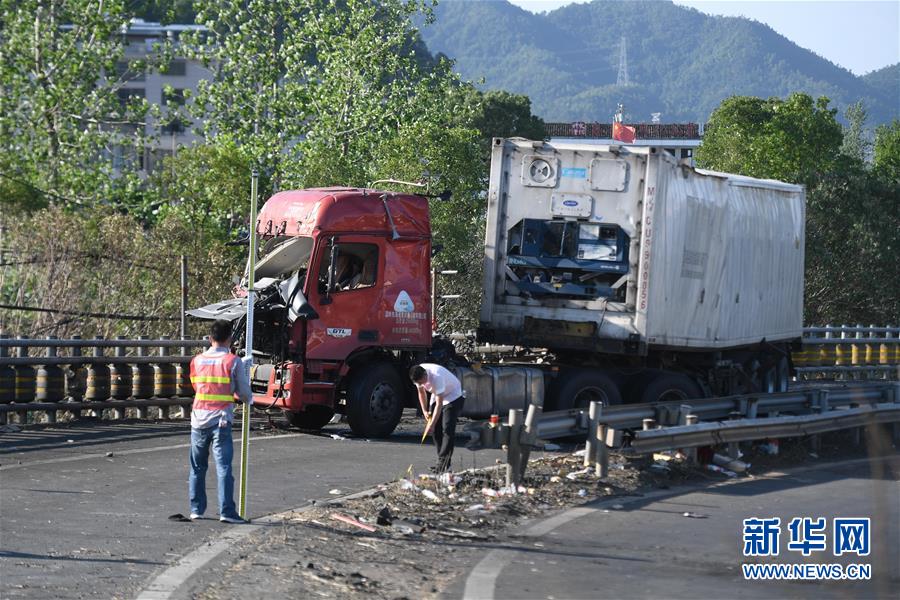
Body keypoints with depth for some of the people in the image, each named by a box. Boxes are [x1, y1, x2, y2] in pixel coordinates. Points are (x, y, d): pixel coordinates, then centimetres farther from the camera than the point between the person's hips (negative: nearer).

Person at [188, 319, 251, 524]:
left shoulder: (197, 361, 8)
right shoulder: (233, 362, -4)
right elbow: (244, 393, -1)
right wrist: (247, 400, 24)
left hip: (199, 420, 4)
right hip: (221, 420, -4)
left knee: (197, 467, 14)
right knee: (224, 467, -6)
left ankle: (196, 509, 18)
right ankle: (226, 511, -12)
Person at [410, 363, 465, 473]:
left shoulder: (436, 376, -38)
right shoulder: (418, 376, -15)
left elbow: (439, 404, -37)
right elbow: (421, 392, 6)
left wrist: (432, 425, -38)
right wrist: (424, 411, -3)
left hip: (453, 397, -8)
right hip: (437, 396, 8)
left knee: (447, 429, -19)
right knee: (437, 430, 1)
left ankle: (443, 463, -24)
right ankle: (443, 464, 6)